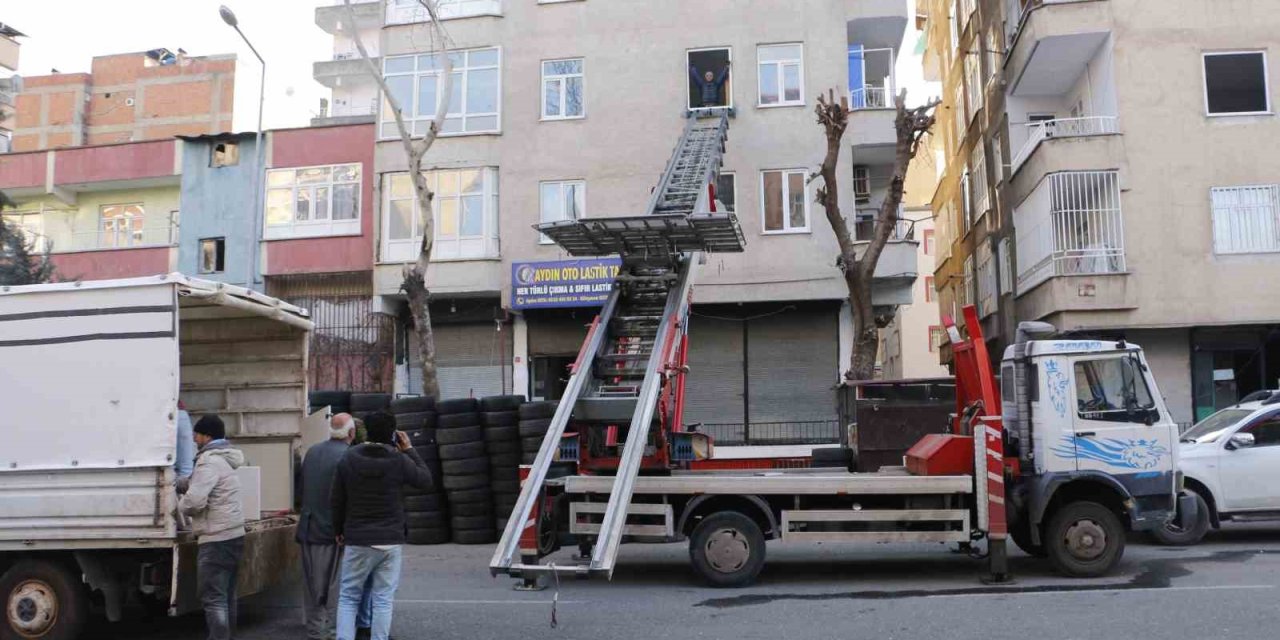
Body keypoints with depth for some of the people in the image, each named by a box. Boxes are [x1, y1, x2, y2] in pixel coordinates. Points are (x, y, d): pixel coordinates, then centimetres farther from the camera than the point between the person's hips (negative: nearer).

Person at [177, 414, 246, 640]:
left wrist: (180, 504, -4)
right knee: (227, 596, 16)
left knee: (213, 599, -6)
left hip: (216, 540, -10)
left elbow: (194, 500, -23)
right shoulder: (225, 458, 16)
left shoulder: (210, 461, -15)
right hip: (234, 535, 10)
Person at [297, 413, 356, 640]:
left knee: (312, 584, 14)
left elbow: (301, 489, 11)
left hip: (309, 528, 6)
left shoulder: (312, 451, 5)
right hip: (333, 529, -6)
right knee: (334, 585, 4)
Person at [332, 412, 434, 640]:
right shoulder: (400, 460, -10)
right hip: (390, 540, -1)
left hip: (357, 540, 1)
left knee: (348, 598, 10)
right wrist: (410, 450, 8)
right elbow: (427, 482, 5)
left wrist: (338, 530, 18)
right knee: (383, 600, 6)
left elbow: (337, 500, 3)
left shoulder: (348, 459, -3)